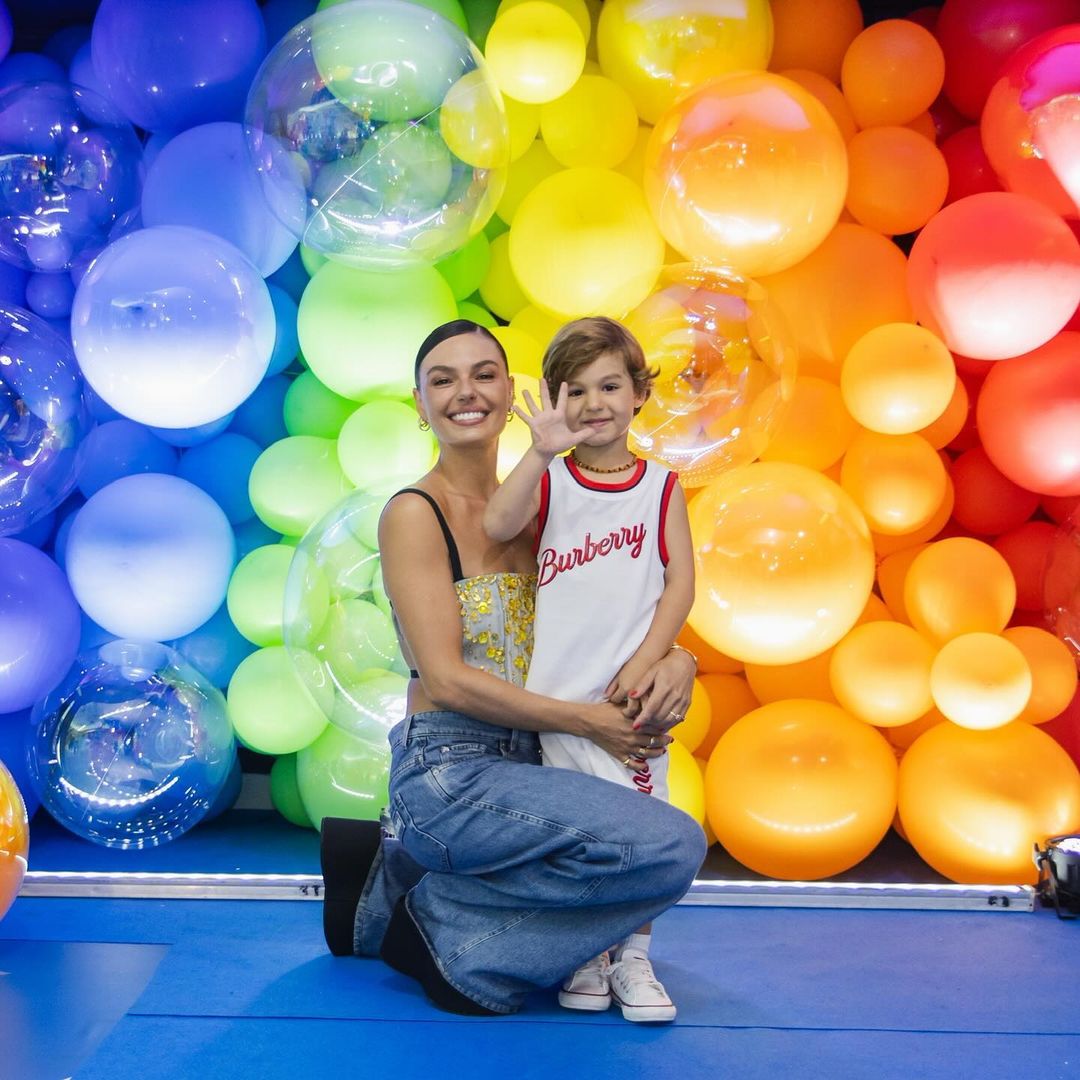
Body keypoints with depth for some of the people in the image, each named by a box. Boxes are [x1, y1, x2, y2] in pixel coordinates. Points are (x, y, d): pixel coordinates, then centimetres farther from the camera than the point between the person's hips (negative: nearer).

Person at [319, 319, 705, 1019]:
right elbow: (446, 679, -16)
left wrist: (678, 661, -10)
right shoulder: (415, 514, -9)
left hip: (524, 772, 8)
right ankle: (418, 903, -7)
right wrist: (585, 720, -15)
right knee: (673, 845, -21)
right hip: (449, 775, -8)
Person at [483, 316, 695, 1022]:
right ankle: (583, 958, 19)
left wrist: (643, 665, -10)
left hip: (632, 690, 0)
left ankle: (633, 959, 13)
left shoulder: (661, 488, 5)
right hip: (557, 692, 0)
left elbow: (680, 584, 0)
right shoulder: (548, 481, 4)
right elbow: (497, 526, -16)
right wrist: (542, 451, -25)